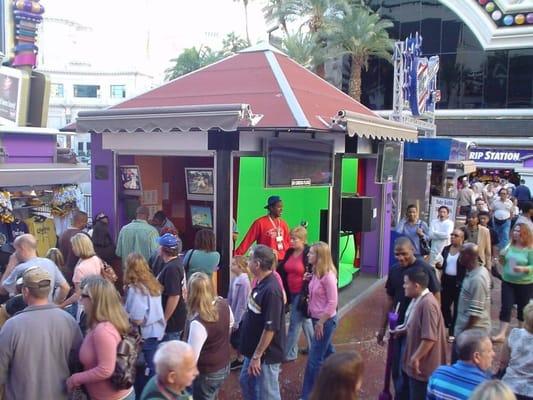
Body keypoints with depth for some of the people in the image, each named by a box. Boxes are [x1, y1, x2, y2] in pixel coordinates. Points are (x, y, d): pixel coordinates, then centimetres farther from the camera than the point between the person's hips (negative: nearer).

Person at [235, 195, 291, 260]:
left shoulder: (283, 224, 6)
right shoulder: (260, 223, -8)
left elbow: (288, 244, 12)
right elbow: (248, 240, -7)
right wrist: (237, 256, -10)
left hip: (282, 261, 5)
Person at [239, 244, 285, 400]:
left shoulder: (271, 290, -28)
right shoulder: (261, 283, 2)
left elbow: (270, 328, -27)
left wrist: (257, 355, -20)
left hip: (266, 354, -9)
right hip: (255, 349, 9)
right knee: (245, 382, 25)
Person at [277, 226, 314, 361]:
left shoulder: (309, 254, -16)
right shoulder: (289, 252, 5)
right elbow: (283, 271, 9)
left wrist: (308, 294, -19)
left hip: (302, 293, -7)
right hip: (292, 293, 7)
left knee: (295, 322, 0)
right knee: (305, 320, 20)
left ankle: (290, 353, 11)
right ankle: (313, 346, 36)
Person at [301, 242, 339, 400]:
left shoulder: (328, 276, -23)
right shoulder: (316, 273, 3)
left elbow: (333, 303, -21)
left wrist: (321, 322, -17)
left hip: (326, 321, -9)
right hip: (318, 319, 9)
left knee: (314, 359, -1)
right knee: (328, 353, 23)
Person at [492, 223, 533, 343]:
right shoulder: (510, 246, 0)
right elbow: (503, 263, 12)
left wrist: (523, 269, -31)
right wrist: (502, 256, -9)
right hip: (508, 282, 3)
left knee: (523, 308, 14)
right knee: (506, 307, -1)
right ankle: (501, 334, 1)